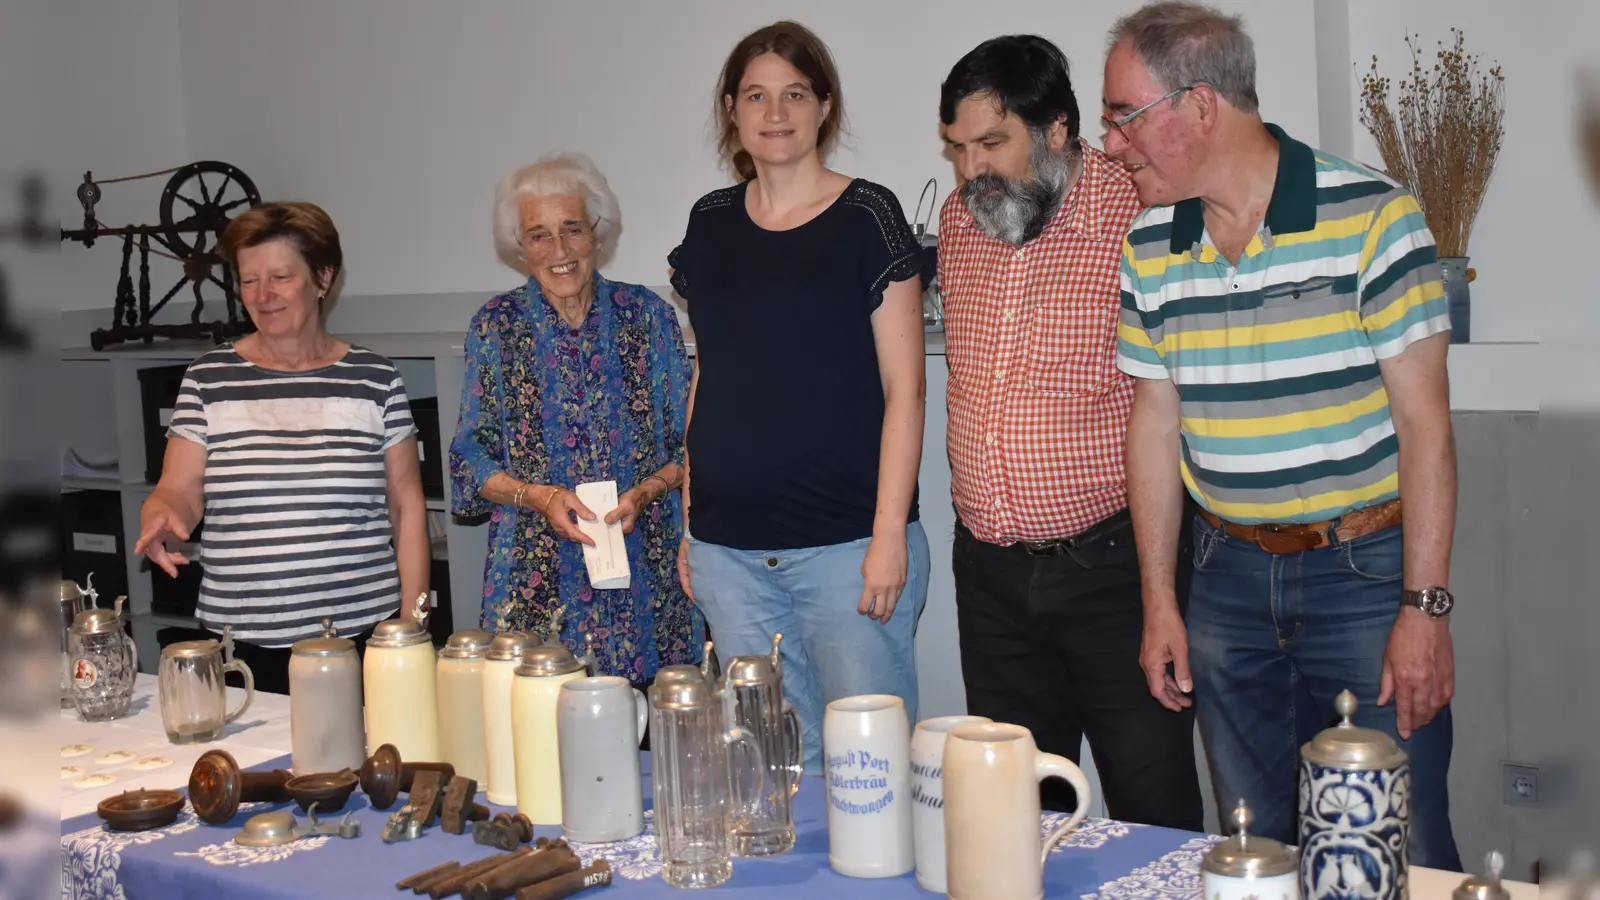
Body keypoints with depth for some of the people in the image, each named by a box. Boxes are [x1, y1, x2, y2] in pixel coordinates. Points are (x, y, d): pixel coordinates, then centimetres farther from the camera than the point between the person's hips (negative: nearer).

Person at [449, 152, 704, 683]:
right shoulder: (495, 327, 5)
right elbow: (471, 459, 6)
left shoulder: (647, 315, 5)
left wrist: (643, 493, -11)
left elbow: (689, 444, 7)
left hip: (645, 578, 0)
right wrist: (538, 496, -12)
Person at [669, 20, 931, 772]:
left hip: (847, 544, -4)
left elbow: (903, 387, -5)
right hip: (727, 551, 4)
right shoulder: (711, 224, 11)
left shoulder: (866, 217, -3)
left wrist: (889, 533, -12)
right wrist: (689, 521, 14)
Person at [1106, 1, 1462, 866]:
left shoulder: (1368, 214, -11)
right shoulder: (1149, 247, 3)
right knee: (1253, 848, 12)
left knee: (1400, 849, 1)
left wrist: (1425, 607, -13)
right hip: (1229, 575, 4)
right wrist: (1158, 603, 8)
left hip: (1367, 568, -4)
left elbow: (1424, 420, -11)